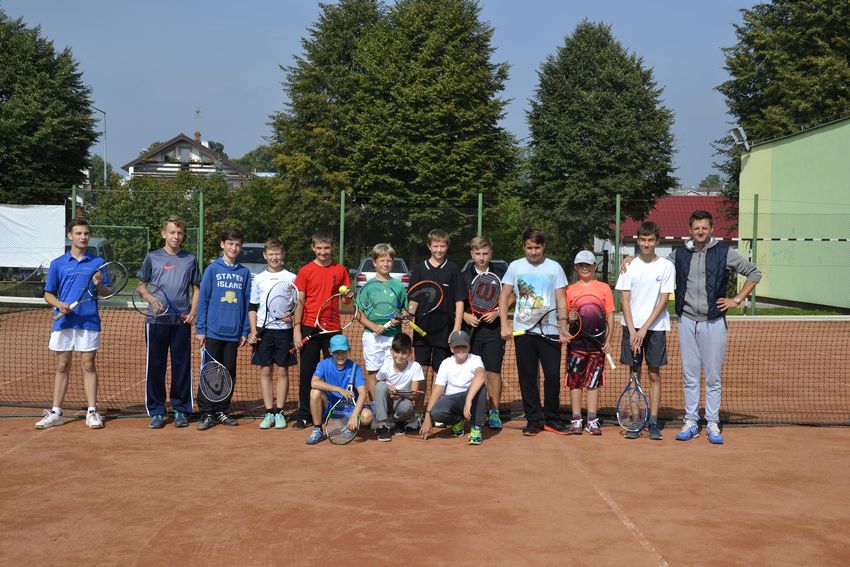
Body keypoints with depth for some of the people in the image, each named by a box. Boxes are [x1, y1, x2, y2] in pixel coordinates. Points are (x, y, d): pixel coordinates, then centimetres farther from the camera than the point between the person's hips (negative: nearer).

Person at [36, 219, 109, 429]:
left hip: (89, 323, -1)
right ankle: (56, 413, 11)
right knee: (62, 367, 6)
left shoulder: (98, 262, 6)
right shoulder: (58, 264, 7)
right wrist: (58, 304, -12)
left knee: (89, 366, 1)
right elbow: (48, 294, 9)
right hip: (63, 322, 1)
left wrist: (99, 285, -16)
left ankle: (92, 412, 5)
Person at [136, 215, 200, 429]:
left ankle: (181, 411, 14)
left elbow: (196, 288, 14)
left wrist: (193, 311, 0)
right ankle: (156, 412, 10)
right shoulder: (153, 257, 6)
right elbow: (141, 286, 11)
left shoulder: (190, 259, 8)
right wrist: (151, 299, -9)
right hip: (157, 321, -1)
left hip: (181, 321, 1)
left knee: (182, 366, 3)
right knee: (155, 366, 2)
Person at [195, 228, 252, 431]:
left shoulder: (244, 273, 8)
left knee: (229, 374, 8)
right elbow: (203, 300, 0)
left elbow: (247, 303, 9)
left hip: (233, 333, 3)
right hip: (213, 331, -3)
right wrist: (200, 329, -5)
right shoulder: (212, 269, 1)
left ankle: (222, 411, 19)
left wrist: (245, 331, 4)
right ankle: (207, 413, 7)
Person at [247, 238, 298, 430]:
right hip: (264, 330, 2)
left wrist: (292, 316, -14)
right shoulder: (259, 279, 9)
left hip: (284, 330, -1)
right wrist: (253, 331, 2)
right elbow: (252, 308, 11)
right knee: (265, 372, 2)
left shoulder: (291, 278, 4)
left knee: (282, 371, 1)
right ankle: (269, 412, 8)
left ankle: (279, 412, 8)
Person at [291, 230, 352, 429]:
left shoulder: (340, 270, 6)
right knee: (307, 372, 3)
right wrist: (296, 329, -6)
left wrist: (348, 295, -10)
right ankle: (304, 415, 10)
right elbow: (299, 302, 0)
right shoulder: (305, 271, 1)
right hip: (309, 327, -1)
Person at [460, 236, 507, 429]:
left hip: (494, 328, -1)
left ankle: (493, 413, 2)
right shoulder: (464, 276, 7)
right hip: (470, 329, 1)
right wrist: (465, 316, -7)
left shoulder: (501, 274, 4)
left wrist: (497, 313, -8)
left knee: (494, 371, -3)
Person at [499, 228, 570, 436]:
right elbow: (504, 297, 8)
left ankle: (551, 419, 11)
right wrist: (505, 325, -2)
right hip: (523, 331, 1)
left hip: (550, 331, -1)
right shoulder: (515, 267, 6)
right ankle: (534, 419, 13)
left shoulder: (554, 267, 5)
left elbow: (561, 301, 5)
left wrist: (563, 329, -3)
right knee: (527, 377, 3)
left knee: (553, 376, -3)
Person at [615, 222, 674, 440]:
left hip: (656, 327, -1)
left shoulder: (666, 266, 0)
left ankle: (653, 423, 8)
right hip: (632, 327, 1)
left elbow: (663, 301, -4)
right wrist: (632, 331, -8)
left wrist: (644, 328, -11)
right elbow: (625, 301, 2)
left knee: (654, 375, 3)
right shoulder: (629, 266, 4)